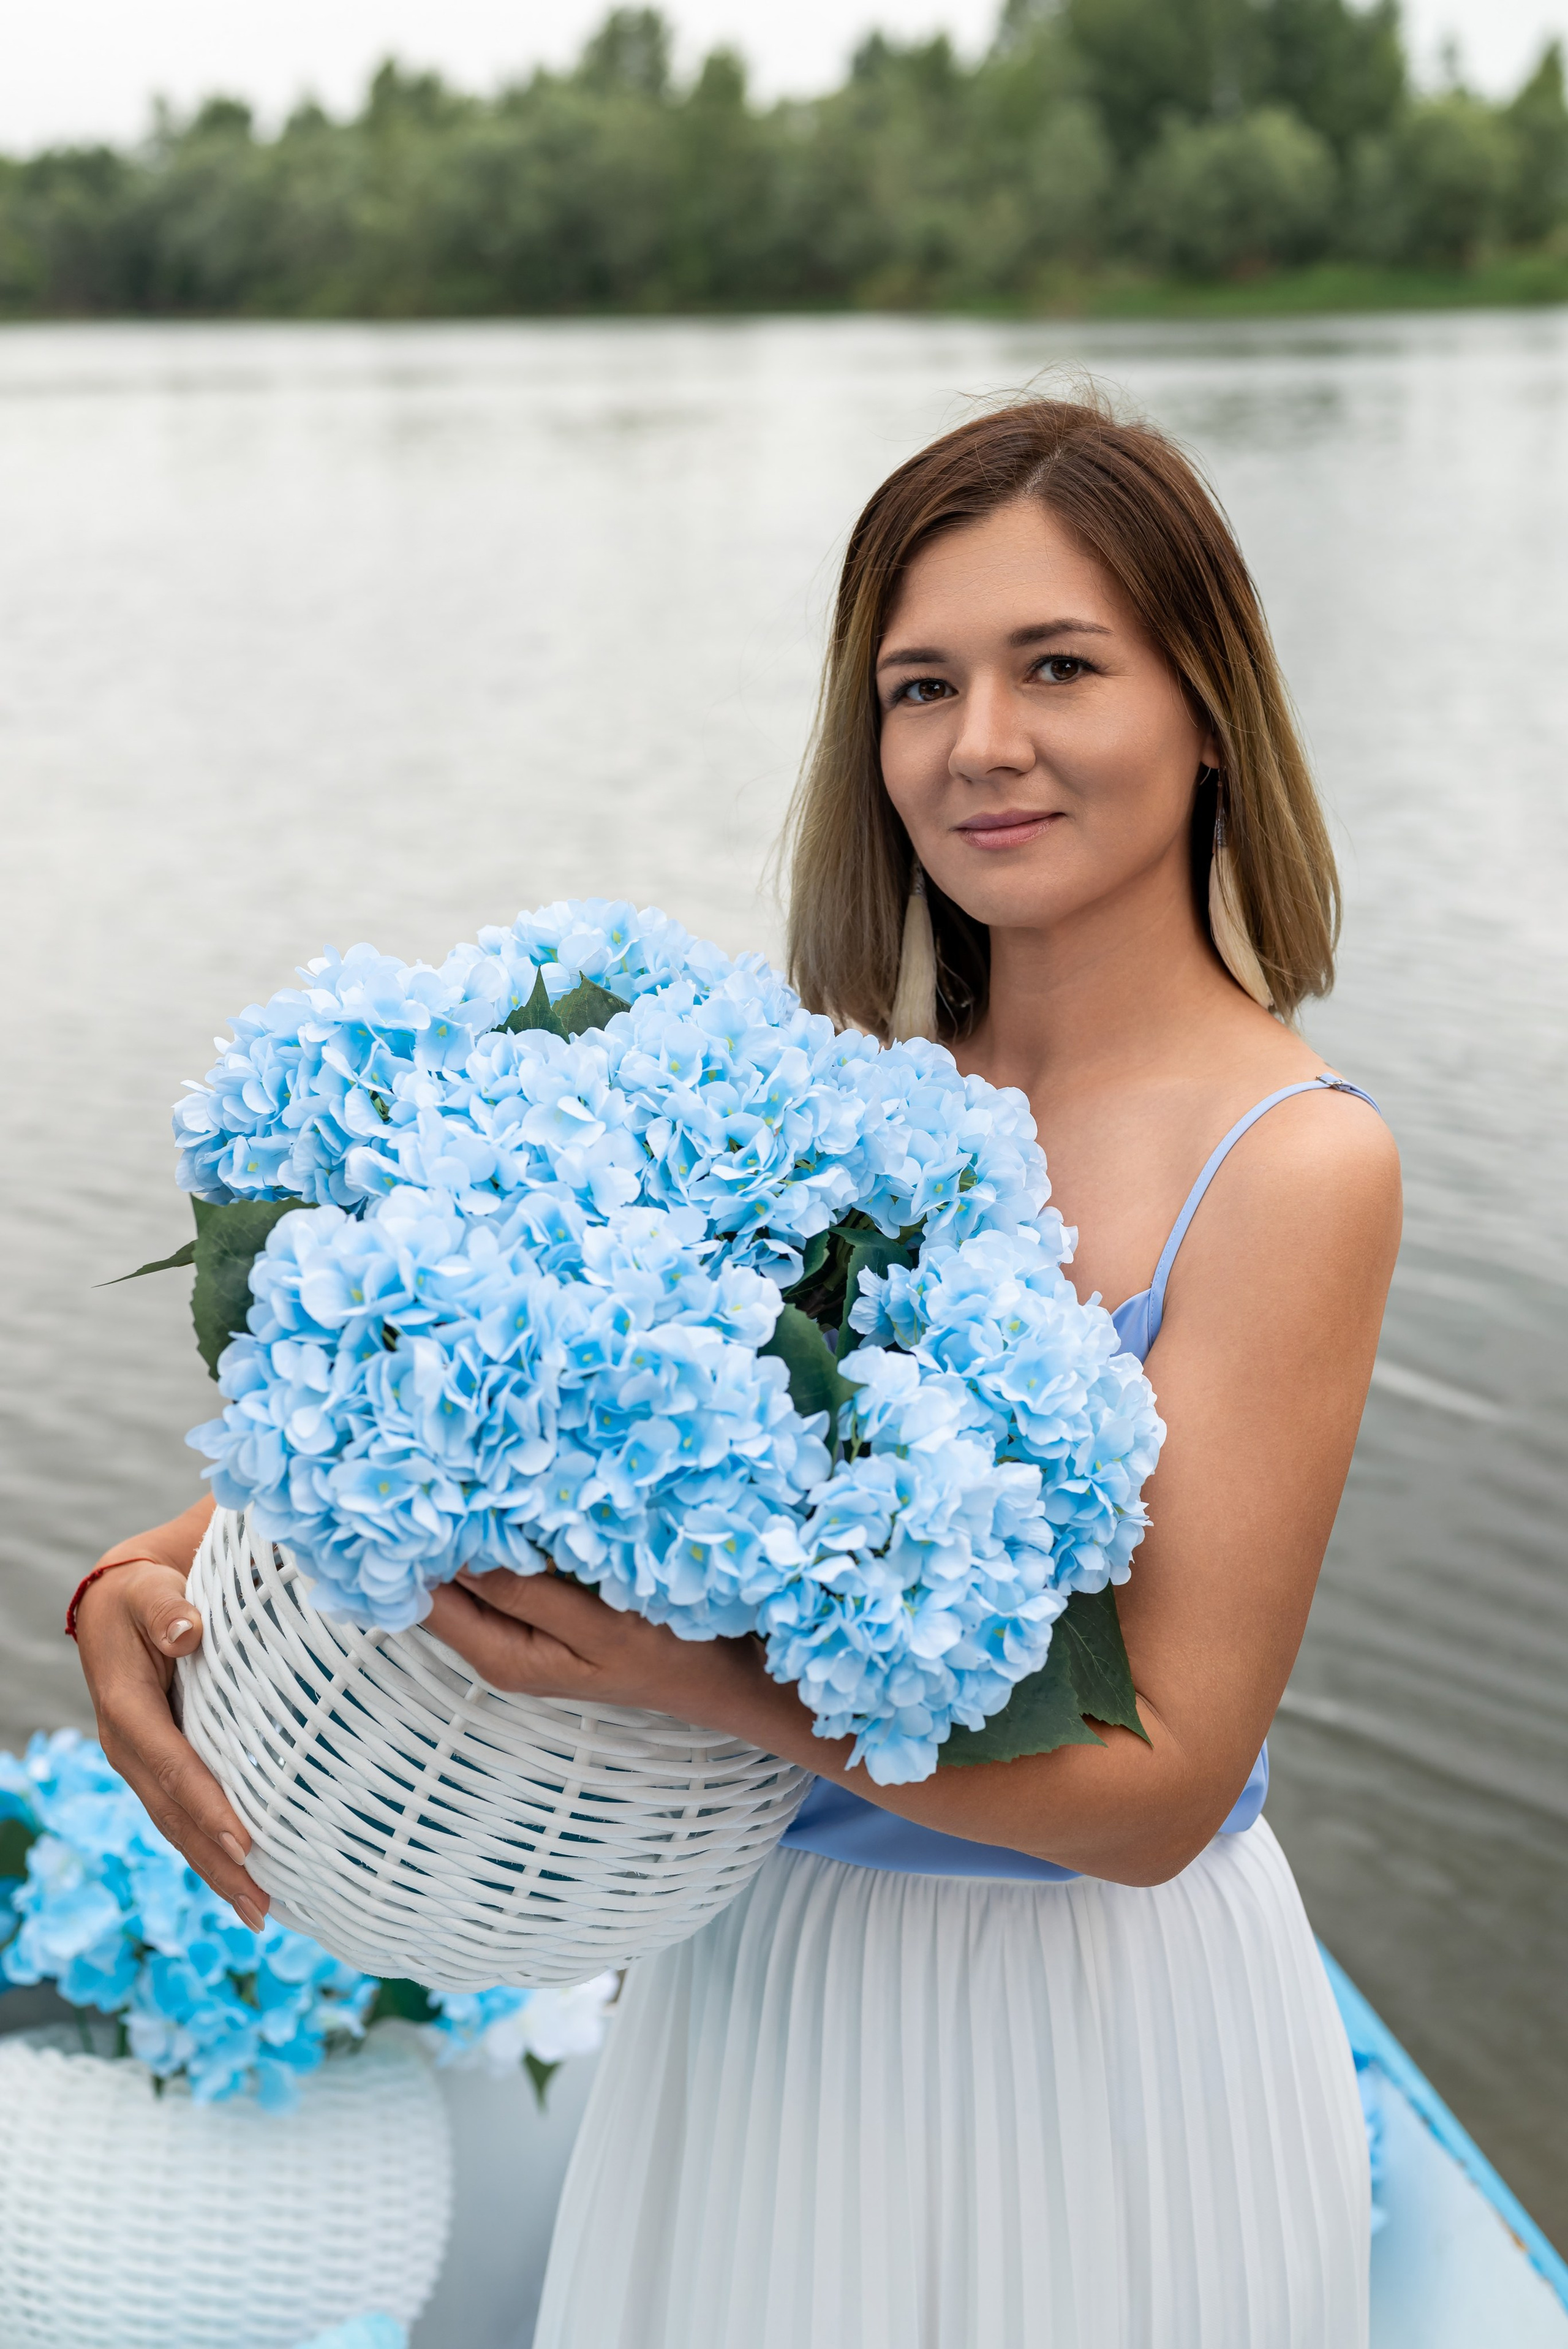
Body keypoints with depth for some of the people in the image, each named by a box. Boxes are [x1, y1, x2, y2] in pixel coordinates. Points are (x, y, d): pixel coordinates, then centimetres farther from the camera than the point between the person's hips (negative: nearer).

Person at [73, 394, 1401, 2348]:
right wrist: (166, 1570, -17)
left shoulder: (1294, 1162, -17)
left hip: (1085, 2028, -4)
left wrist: (691, 1678, -32)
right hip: (748, 1978, 5)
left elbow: (1160, 1785, -20)